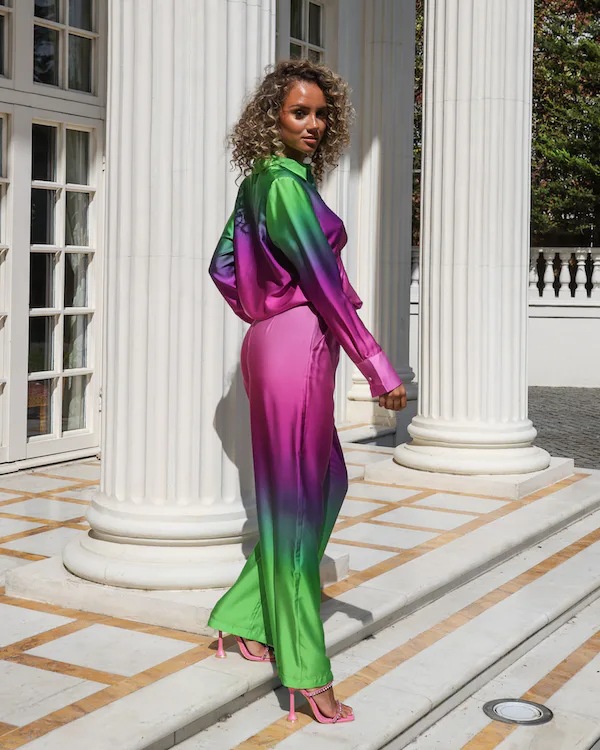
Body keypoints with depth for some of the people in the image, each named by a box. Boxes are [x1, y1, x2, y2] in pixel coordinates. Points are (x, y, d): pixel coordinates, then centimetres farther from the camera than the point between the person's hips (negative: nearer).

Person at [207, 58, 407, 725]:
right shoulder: (288, 181, -14)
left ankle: (245, 617, 24)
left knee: (326, 484, 17)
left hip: (271, 340, 9)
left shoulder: (257, 182, 14)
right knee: (296, 501, -4)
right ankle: (306, 673, 4)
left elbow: (223, 265, 20)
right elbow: (322, 282, -18)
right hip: (299, 346, -9)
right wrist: (378, 367, -17)